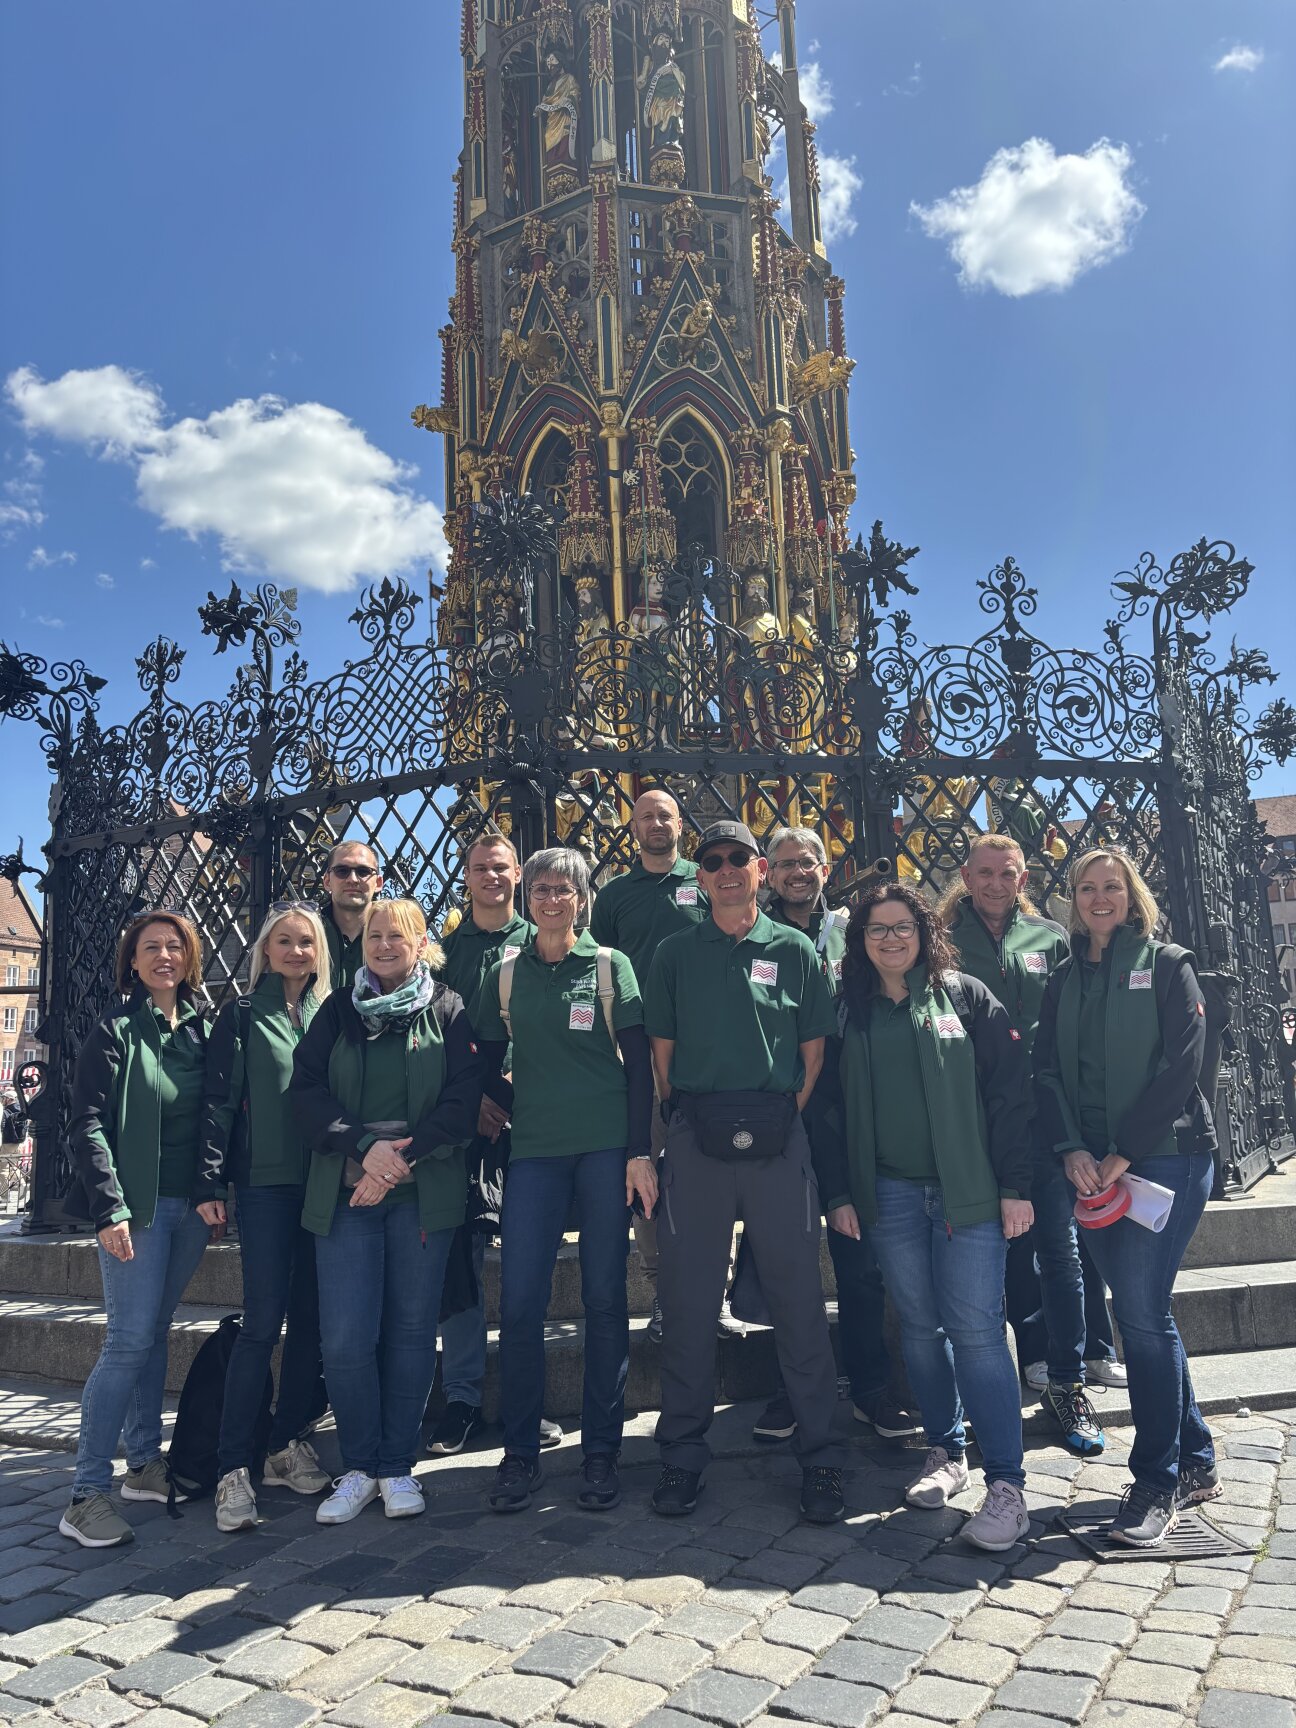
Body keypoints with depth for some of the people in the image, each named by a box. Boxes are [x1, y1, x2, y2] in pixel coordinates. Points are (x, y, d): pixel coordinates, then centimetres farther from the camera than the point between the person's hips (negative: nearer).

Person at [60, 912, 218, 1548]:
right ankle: (88, 1492, 0)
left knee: (154, 1331, 14)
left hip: (190, 1206, 5)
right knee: (130, 1339, -8)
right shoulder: (115, 1031, -6)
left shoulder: (201, 1030, 9)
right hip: (137, 1206, -5)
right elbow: (87, 1126, -10)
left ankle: (145, 1464, 25)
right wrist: (111, 1209, -17)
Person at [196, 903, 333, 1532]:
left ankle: (288, 1445, 22)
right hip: (265, 1182, -4)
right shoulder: (243, 1014, 2)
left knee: (310, 1319, 8)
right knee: (263, 1321, -6)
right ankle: (234, 1468, 3)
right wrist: (209, 1180, -10)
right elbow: (219, 1099, -3)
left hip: (322, 1184, 4)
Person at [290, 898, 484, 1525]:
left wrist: (403, 1154, -14)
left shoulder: (448, 1012, 5)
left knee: (411, 1328, 4)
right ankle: (358, 1466, 16)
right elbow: (306, 1088, 2)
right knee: (345, 1336, -3)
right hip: (345, 1192, 1)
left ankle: (397, 1467, 19)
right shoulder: (338, 1010, 11)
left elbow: (463, 1101, -3)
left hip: (424, 1192, -1)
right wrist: (362, 1146, -13)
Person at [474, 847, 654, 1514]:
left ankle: (600, 1451, 18)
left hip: (606, 1147, -2)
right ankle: (520, 1453, 15)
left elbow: (638, 1064, 0)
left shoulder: (610, 966, 2)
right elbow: (487, 1062, 13)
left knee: (604, 1298, 4)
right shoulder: (505, 974, 8)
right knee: (519, 1302, -2)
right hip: (534, 1150, 2)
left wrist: (639, 1151, -6)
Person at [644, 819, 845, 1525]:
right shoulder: (675, 953, 8)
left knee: (797, 1295, 4)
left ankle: (818, 1455, 17)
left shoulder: (795, 950, 7)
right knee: (687, 1298, 6)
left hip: (776, 1140, 0)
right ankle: (682, 1453, 20)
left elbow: (814, 1050, 8)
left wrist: (784, 1118, 0)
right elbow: (662, 1052, 9)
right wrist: (687, 1120, 2)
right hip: (695, 1142, 1)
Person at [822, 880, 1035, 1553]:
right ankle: (944, 1454, 27)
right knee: (919, 1325, 10)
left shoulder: (966, 996, 0)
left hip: (968, 1191, -3)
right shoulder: (852, 1011, 8)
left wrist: (1014, 1185, -9)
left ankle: (1006, 1484, 4)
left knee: (975, 1328, -5)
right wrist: (841, 1193, 6)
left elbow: (1009, 1092, -3)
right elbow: (836, 1106, 11)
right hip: (890, 1193, 3)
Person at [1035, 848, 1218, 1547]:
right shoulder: (1064, 980, 13)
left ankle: (1158, 1480, 7)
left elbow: (1179, 1066, -10)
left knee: (1140, 1313, -8)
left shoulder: (1168, 966, -1)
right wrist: (1071, 1149, -9)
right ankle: (1194, 1461, 26)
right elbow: (1047, 1070, 7)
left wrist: (1122, 1154, -14)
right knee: (1144, 1312, 11)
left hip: (1167, 1156, -5)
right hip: (1093, 1169, 5)